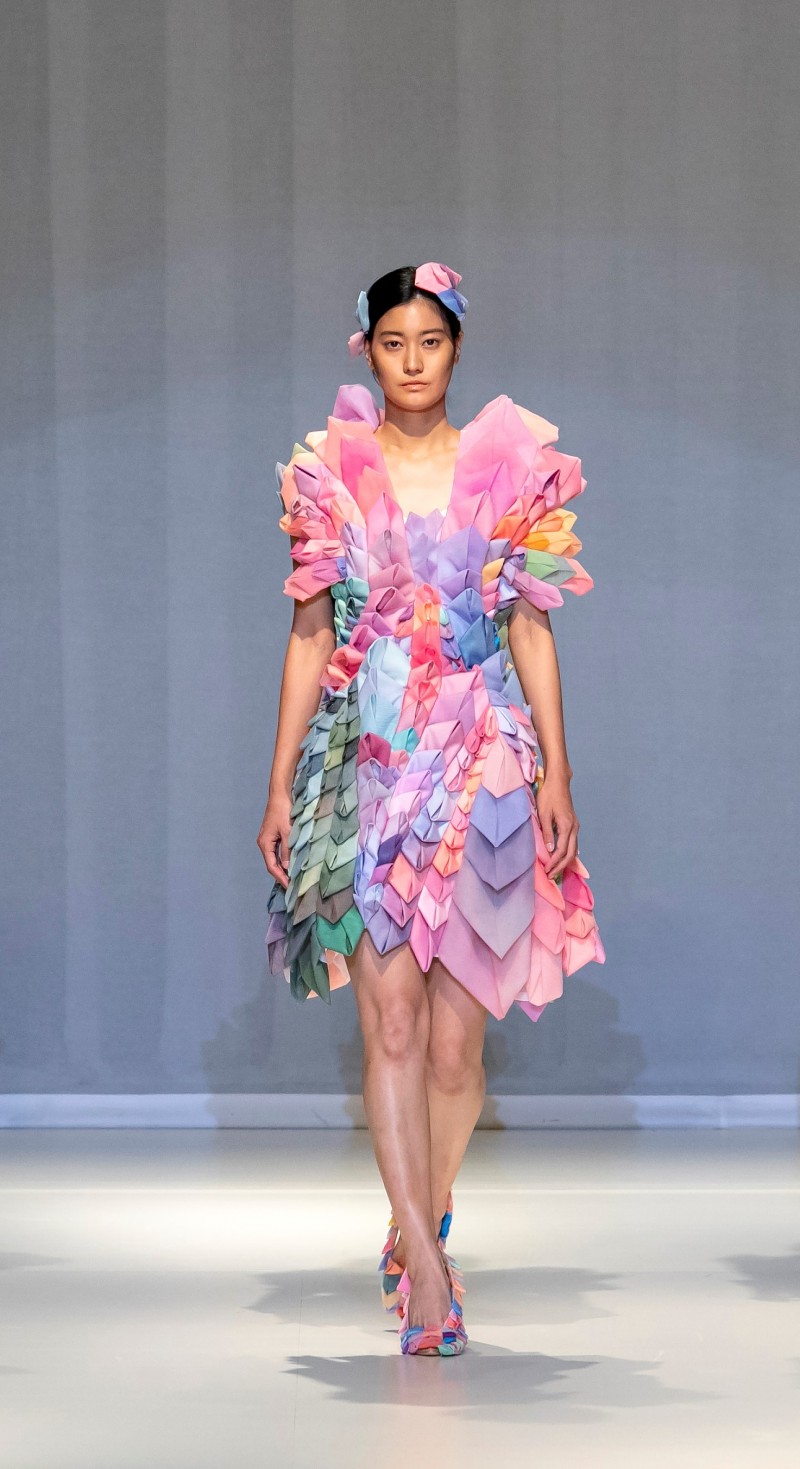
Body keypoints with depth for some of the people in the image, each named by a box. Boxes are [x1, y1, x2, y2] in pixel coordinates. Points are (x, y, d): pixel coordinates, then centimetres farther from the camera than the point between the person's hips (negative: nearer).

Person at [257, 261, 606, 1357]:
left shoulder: (511, 468, 6)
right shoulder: (332, 473, 7)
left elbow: (531, 629, 8)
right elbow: (310, 633, 9)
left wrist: (555, 776, 3)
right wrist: (282, 786, 5)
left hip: (483, 763, 0)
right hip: (368, 763, 0)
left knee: (455, 1030, -1)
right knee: (391, 1016, -9)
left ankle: (419, 1228, 18)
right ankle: (428, 1264, -10)